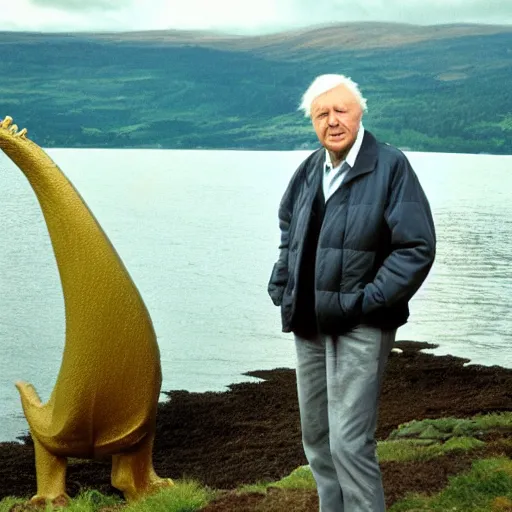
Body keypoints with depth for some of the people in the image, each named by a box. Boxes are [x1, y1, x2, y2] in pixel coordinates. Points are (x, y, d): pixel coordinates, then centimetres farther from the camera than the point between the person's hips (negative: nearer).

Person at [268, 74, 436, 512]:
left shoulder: (390, 166, -10)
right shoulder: (309, 170, 9)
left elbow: (417, 247, -14)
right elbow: (288, 231, 25)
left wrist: (365, 301, -16)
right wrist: (281, 288, 12)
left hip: (358, 327, -7)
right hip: (309, 324, 7)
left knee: (350, 443, -9)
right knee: (316, 438, 15)